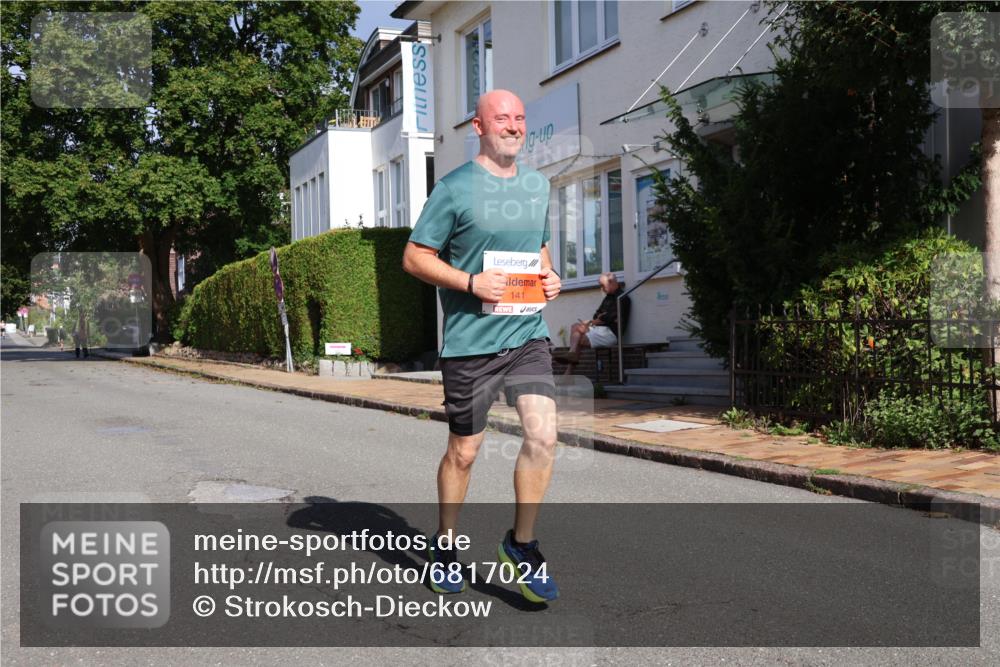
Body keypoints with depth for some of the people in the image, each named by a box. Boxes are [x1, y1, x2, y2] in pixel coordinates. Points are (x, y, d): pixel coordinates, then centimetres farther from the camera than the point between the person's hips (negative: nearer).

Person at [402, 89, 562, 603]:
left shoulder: (538, 185, 13)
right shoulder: (455, 188, -5)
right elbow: (414, 257, -4)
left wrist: (549, 277, 5)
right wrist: (471, 282, -16)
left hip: (528, 334, 4)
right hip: (469, 340, -4)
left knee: (543, 436, -12)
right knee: (463, 452, 7)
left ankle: (521, 543, 8)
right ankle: (444, 546, 30)